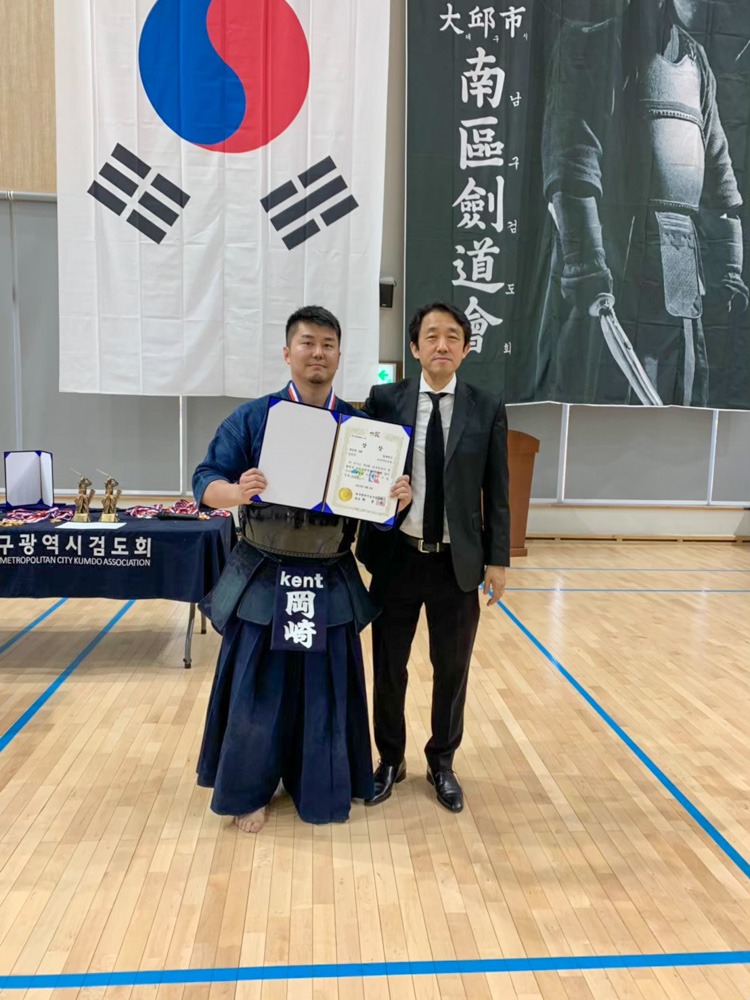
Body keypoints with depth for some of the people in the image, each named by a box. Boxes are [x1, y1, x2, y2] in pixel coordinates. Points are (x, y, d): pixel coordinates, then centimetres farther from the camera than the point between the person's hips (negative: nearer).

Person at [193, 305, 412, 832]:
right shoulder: (252, 418, -4)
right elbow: (206, 480, -6)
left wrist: (401, 496, -18)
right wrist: (236, 492, -28)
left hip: (332, 584, 2)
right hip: (262, 581, -1)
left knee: (326, 691, 13)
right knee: (256, 690, 8)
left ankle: (321, 788, 35)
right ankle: (248, 792, 29)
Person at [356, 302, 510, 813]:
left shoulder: (487, 408, -1)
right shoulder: (384, 400, -2)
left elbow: (497, 491, 1)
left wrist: (498, 559, 0)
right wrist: (363, 544, -10)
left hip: (458, 563, 0)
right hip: (397, 558, 0)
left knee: (452, 669, 14)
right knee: (389, 667, 14)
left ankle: (442, 762, 37)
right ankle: (390, 760, 36)